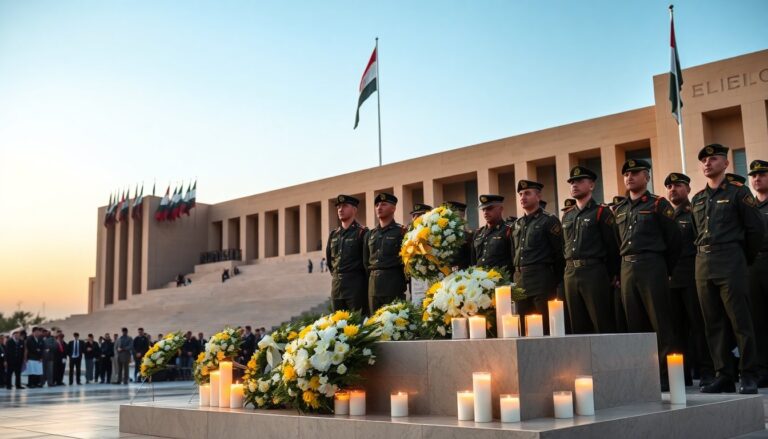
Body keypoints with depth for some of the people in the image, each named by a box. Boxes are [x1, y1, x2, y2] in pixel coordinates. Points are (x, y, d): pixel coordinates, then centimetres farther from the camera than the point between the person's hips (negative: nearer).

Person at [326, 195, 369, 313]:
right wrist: (335, 274, 15)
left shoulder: (362, 232, -5)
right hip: (336, 284, 7)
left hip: (356, 285, -6)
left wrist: (357, 275, -3)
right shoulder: (333, 235, 15)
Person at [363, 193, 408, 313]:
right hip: (373, 285, 5)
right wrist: (371, 278, 12)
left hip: (393, 283, -5)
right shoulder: (369, 234, 17)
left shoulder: (401, 232, 1)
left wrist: (403, 281, -3)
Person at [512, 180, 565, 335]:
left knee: (546, 325, -4)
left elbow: (560, 253, -6)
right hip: (520, 280, 6)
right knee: (523, 327, 7)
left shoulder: (549, 220, -3)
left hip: (541, 279, -6)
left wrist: (557, 281, -7)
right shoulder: (517, 224, 17)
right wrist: (516, 278, 12)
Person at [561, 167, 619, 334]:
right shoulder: (566, 215, 17)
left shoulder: (601, 212, -2)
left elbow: (613, 246, -5)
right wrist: (569, 270, 12)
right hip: (570, 274, 6)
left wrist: (611, 276, -5)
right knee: (578, 326, 9)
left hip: (594, 272, -6)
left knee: (603, 326, -3)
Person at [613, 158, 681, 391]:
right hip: (626, 269, 6)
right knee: (635, 324, 8)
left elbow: (674, 240, -1)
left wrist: (664, 270, 3)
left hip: (652, 267, -6)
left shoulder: (658, 204, 0)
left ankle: (667, 375, 0)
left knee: (660, 323, -4)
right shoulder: (619, 209, 16)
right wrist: (625, 265, 11)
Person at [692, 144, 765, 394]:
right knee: (714, 324, 6)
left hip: (730, 263, -5)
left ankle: (748, 376, 3)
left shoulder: (738, 192, 1)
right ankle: (723, 376, 12)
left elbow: (756, 228, -1)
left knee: (740, 321, -4)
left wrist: (746, 259, 4)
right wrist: (704, 256, 13)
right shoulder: (697, 199, 16)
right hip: (702, 264, 6)